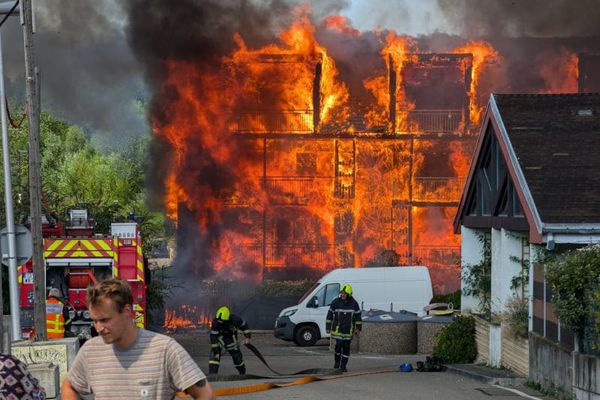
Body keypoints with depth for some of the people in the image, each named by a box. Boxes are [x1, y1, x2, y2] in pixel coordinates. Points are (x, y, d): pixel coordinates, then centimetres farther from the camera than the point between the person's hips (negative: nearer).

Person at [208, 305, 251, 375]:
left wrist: (247, 336, -10)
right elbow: (213, 336, -28)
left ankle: (243, 373, 30)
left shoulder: (234, 319, -31)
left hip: (230, 337, 1)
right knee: (214, 355, -20)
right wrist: (215, 350, -29)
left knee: (237, 355, 5)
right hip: (219, 337, -1)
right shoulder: (215, 322, -32)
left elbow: (244, 325, -12)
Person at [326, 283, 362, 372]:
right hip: (337, 329, -1)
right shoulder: (335, 302, -3)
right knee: (339, 345, -11)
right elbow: (330, 314, 3)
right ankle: (337, 361, 14)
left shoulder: (354, 303, -1)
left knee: (346, 347, 3)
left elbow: (358, 316, 6)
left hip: (348, 330, 1)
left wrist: (358, 328, 3)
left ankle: (343, 366, 12)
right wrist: (328, 327, 2)